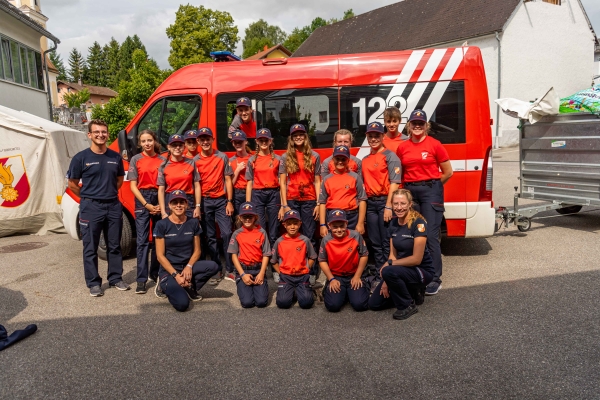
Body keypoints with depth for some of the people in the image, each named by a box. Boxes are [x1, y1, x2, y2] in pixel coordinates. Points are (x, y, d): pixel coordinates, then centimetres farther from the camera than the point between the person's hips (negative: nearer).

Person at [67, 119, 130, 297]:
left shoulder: (115, 157, 5)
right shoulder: (81, 158, -6)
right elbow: (72, 184, 2)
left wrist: (109, 193, 10)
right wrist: (88, 197, 5)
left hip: (113, 205, 3)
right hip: (91, 207, -3)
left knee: (114, 246, 11)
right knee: (91, 248, 4)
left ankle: (116, 278, 24)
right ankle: (93, 283, 15)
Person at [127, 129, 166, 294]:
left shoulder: (162, 160, 6)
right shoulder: (136, 160, 4)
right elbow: (133, 186, 0)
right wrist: (146, 204, -9)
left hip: (160, 199, 2)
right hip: (142, 200, -2)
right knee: (142, 240, -4)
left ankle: (155, 273, 21)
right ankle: (141, 279, -1)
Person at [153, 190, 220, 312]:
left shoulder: (193, 223, 2)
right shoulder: (162, 225, -8)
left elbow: (197, 250, 4)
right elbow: (160, 255, -9)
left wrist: (189, 266, -14)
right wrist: (175, 275, -17)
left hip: (187, 267, 4)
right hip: (168, 270, -3)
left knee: (213, 266, -26)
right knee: (182, 304, -27)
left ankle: (189, 288, -3)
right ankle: (166, 285, 6)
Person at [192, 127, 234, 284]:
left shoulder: (222, 157, 2)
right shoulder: (195, 161, 4)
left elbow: (227, 180, 2)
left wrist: (229, 202, -3)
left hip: (221, 200, -1)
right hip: (204, 201, 1)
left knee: (227, 234, -7)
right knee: (210, 237, 6)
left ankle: (230, 269, 3)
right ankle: (217, 270, 15)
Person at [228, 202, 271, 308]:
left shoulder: (261, 232, 2)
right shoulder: (237, 234, 2)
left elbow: (266, 255, 1)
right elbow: (234, 255, 1)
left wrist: (261, 273, -9)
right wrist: (243, 274, -8)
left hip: (258, 269, 0)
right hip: (242, 269, 0)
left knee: (261, 302, -15)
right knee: (247, 302, -16)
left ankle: (261, 285, 17)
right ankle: (243, 287, 17)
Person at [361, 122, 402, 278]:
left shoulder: (390, 156, -3)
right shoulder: (365, 160, 17)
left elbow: (394, 182, -11)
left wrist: (388, 206, -17)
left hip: (385, 201, -6)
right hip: (370, 203, 6)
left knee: (387, 242, -4)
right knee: (375, 242, 10)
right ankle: (379, 273, 18)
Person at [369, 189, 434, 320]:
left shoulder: (418, 223, -21)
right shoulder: (393, 224, 0)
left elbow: (416, 259, -23)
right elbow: (393, 255, 1)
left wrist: (389, 264, -17)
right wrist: (386, 281, -10)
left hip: (422, 270, -7)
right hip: (402, 269, 7)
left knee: (388, 271, -35)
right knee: (374, 304, 0)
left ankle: (408, 305, -10)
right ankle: (412, 292, 16)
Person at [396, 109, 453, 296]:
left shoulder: (434, 144, -2)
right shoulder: (402, 147, 7)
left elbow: (448, 172, 1)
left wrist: (431, 185, 5)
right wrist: (410, 186, 4)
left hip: (430, 191, -4)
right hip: (410, 191, 4)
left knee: (430, 236, -5)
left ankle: (435, 279, 2)